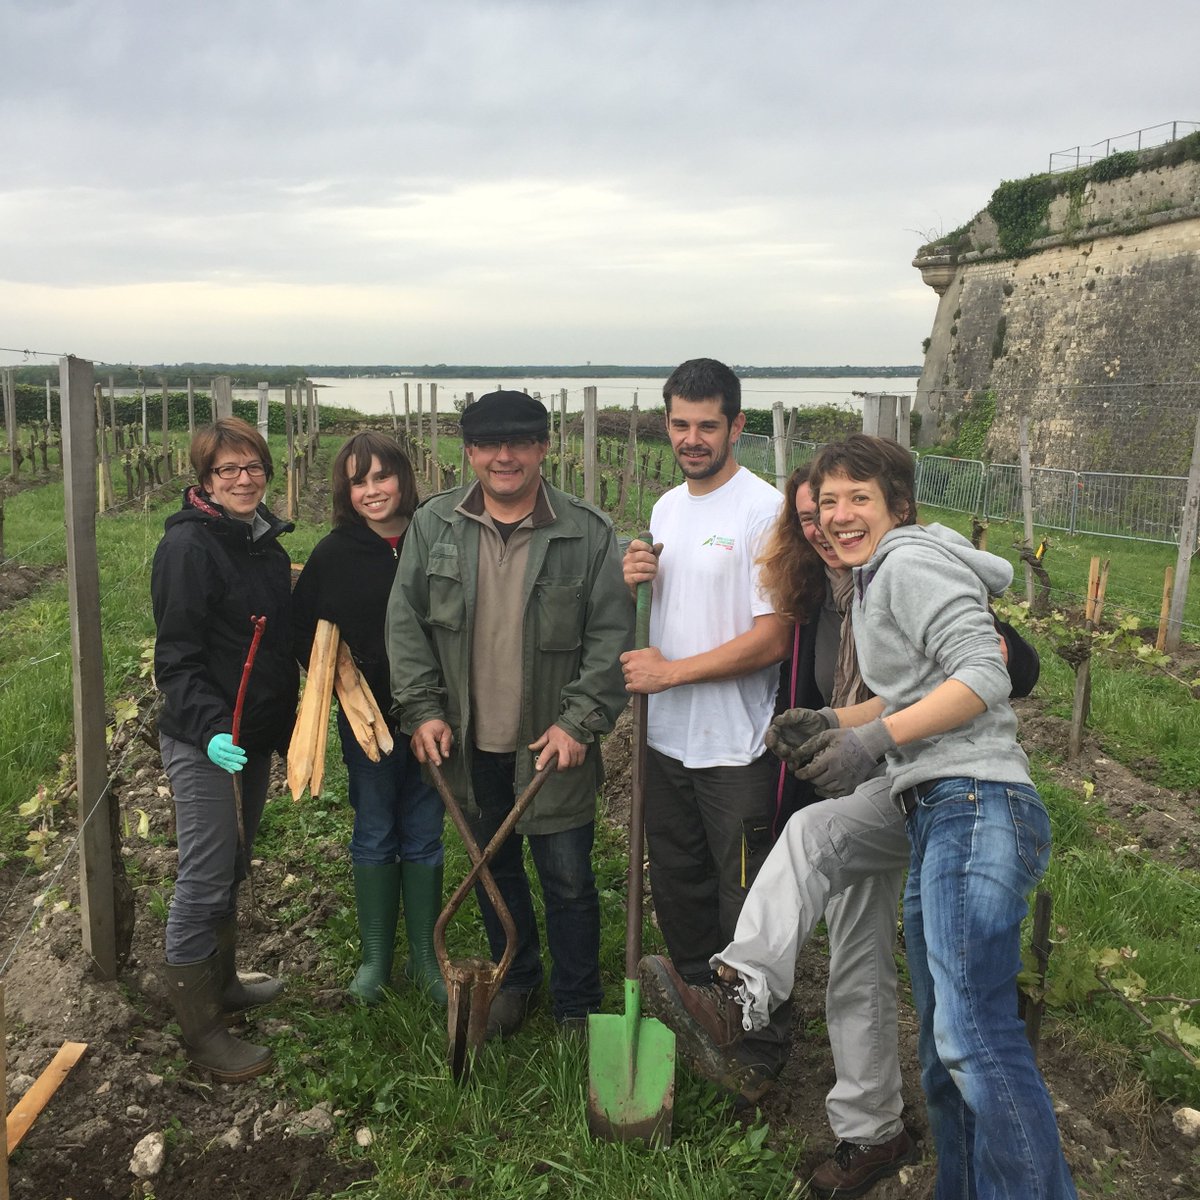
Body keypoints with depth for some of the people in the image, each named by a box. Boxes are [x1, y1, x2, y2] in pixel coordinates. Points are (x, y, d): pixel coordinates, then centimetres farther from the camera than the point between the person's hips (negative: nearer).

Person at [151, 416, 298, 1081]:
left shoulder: (265, 540, 9)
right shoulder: (189, 546, -16)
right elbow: (177, 657, -19)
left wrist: (287, 724, 19)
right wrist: (210, 728, -31)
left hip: (255, 736, 8)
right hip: (204, 744, -8)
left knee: (231, 870, 20)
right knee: (204, 880, 0)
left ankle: (221, 981, 38)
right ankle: (200, 1030, 13)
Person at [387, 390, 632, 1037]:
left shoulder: (589, 532, -8)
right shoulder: (433, 525, -1)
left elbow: (611, 635, -7)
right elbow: (406, 622, 3)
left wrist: (579, 722, -12)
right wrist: (423, 709, -3)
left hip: (553, 744, -3)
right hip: (470, 741, 3)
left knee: (568, 878, 6)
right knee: (493, 866, 19)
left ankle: (577, 1007, 27)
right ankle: (515, 978, 42)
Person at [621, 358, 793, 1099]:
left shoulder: (763, 510, -16)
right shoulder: (667, 507, 9)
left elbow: (770, 640, -21)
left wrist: (669, 671, -18)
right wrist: (634, 580, -3)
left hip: (736, 748, -7)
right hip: (667, 738, 8)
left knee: (746, 905, 6)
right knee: (677, 888, 22)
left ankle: (762, 1048, 26)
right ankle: (698, 1002, 43)